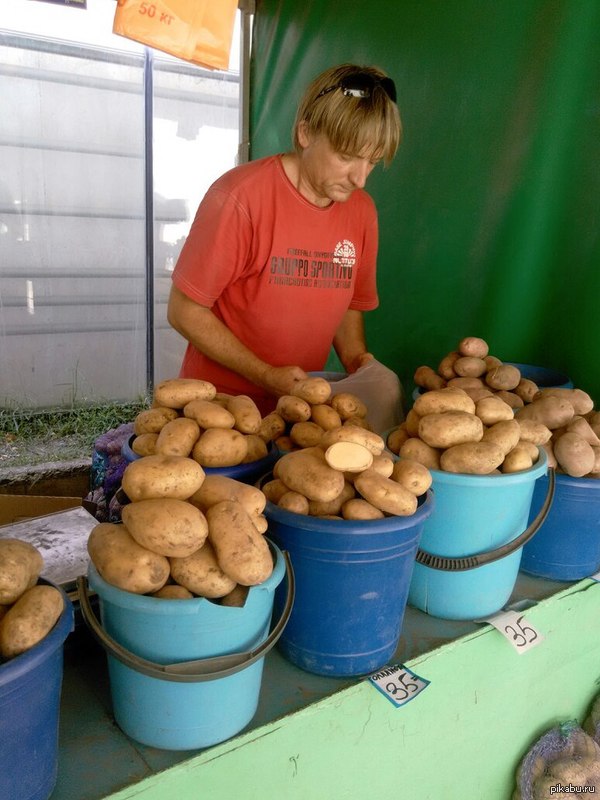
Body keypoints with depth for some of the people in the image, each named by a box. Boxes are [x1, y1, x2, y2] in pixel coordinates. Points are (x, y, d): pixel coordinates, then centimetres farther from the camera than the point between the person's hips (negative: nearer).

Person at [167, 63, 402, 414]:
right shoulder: (240, 195, -15)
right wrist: (267, 376, -17)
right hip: (220, 404, -3)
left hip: (300, 406, 4)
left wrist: (355, 359, -6)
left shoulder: (362, 210, 0)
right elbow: (185, 311, -12)